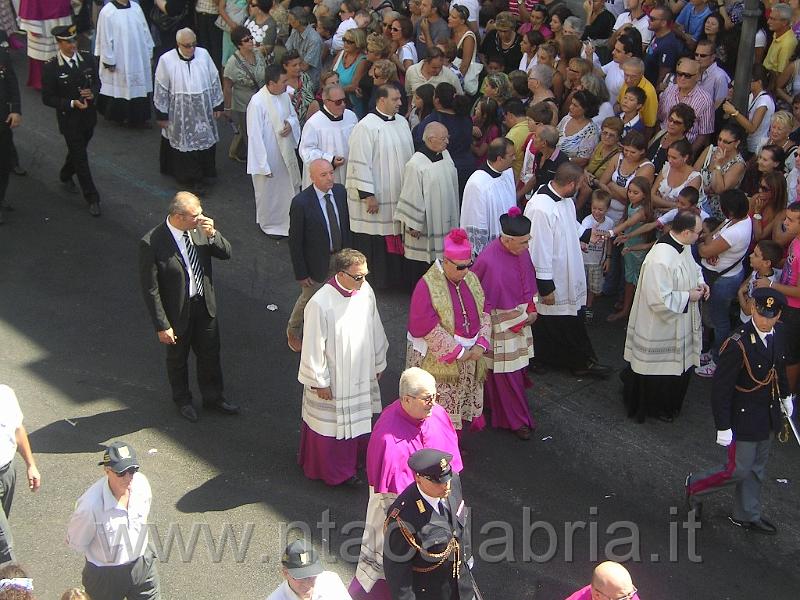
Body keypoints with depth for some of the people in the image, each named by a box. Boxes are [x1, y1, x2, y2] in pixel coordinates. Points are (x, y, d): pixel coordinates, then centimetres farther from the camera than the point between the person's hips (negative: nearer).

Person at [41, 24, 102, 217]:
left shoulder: (87, 59, -4)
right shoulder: (51, 67, -16)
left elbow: (96, 81, 10)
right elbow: (47, 99, -12)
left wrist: (93, 93, -12)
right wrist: (72, 103, -24)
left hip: (89, 116, 5)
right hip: (69, 120, -5)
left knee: (79, 150, 23)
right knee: (80, 157, 0)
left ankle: (66, 176, 52)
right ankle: (92, 199, 8)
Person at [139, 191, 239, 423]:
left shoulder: (199, 229, -12)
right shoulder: (152, 244, -27)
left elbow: (226, 254, -2)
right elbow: (150, 289, -21)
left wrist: (212, 234, -22)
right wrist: (162, 325, -18)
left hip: (205, 305, 5)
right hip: (177, 312, -4)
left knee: (210, 354, 21)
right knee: (177, 358, 20)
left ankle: (213, 397, 44)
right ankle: (183, 401, 44)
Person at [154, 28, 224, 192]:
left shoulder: (203, 54, -5)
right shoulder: (166, 60, -12)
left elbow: (214, 81, 5)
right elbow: (161, 89, -5)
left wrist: (218, 105, 7)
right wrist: (162, 115, -3)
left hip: (203, 112, 3)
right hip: (180, 114, -3)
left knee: (205, 141, 11)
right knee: (185, 144, 4)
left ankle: (203, 173, 30)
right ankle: (191, 178, 17)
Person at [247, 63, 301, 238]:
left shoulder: (284, 95, -6)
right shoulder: (257, 103, -27)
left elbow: (293, 115, 12)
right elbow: (255, 136, -23)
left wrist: (291, 124, -13)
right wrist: (264, 165, -21)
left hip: (286, 152, 7)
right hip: (268, 156, -7)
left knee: (290, 187, 21)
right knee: (269, 192, 13)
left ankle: (289, 220, 42)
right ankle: (269, 224, 36)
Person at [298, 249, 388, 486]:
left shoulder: (365, 291, -10)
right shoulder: (320, 304, -29)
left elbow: (375, 329, 5)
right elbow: (313, 346, -19)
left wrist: (378, 363, 13)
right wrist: (319, 382, -13)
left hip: (361, 373, 6)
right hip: (332, 378, -6)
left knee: (356, 418, 22)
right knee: (331, 422, 12)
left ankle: (351, 458, 44)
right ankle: (334, 471, 31)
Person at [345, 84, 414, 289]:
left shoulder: (402, 122, 8)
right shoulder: (366, 127, -15)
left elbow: (409, 155, 18)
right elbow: (360, 163, -17)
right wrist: (368, 195, -18)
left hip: (399, 195, 7)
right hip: (375, 197, -7)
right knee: (374, 241, 1)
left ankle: (392, 277, 26)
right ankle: (375, 281, 13)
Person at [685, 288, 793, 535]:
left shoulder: (779, 332, -6)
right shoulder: (738, 345, -28)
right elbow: (721, 389, -23)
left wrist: (785, 396, 24)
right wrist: (723, 427, -21)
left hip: (769, 414, 7)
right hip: (744, 417, -7)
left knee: (757, 468, 19)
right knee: (738, 469, 1)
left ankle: (747, 515, 36)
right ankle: (696, 486, 26)